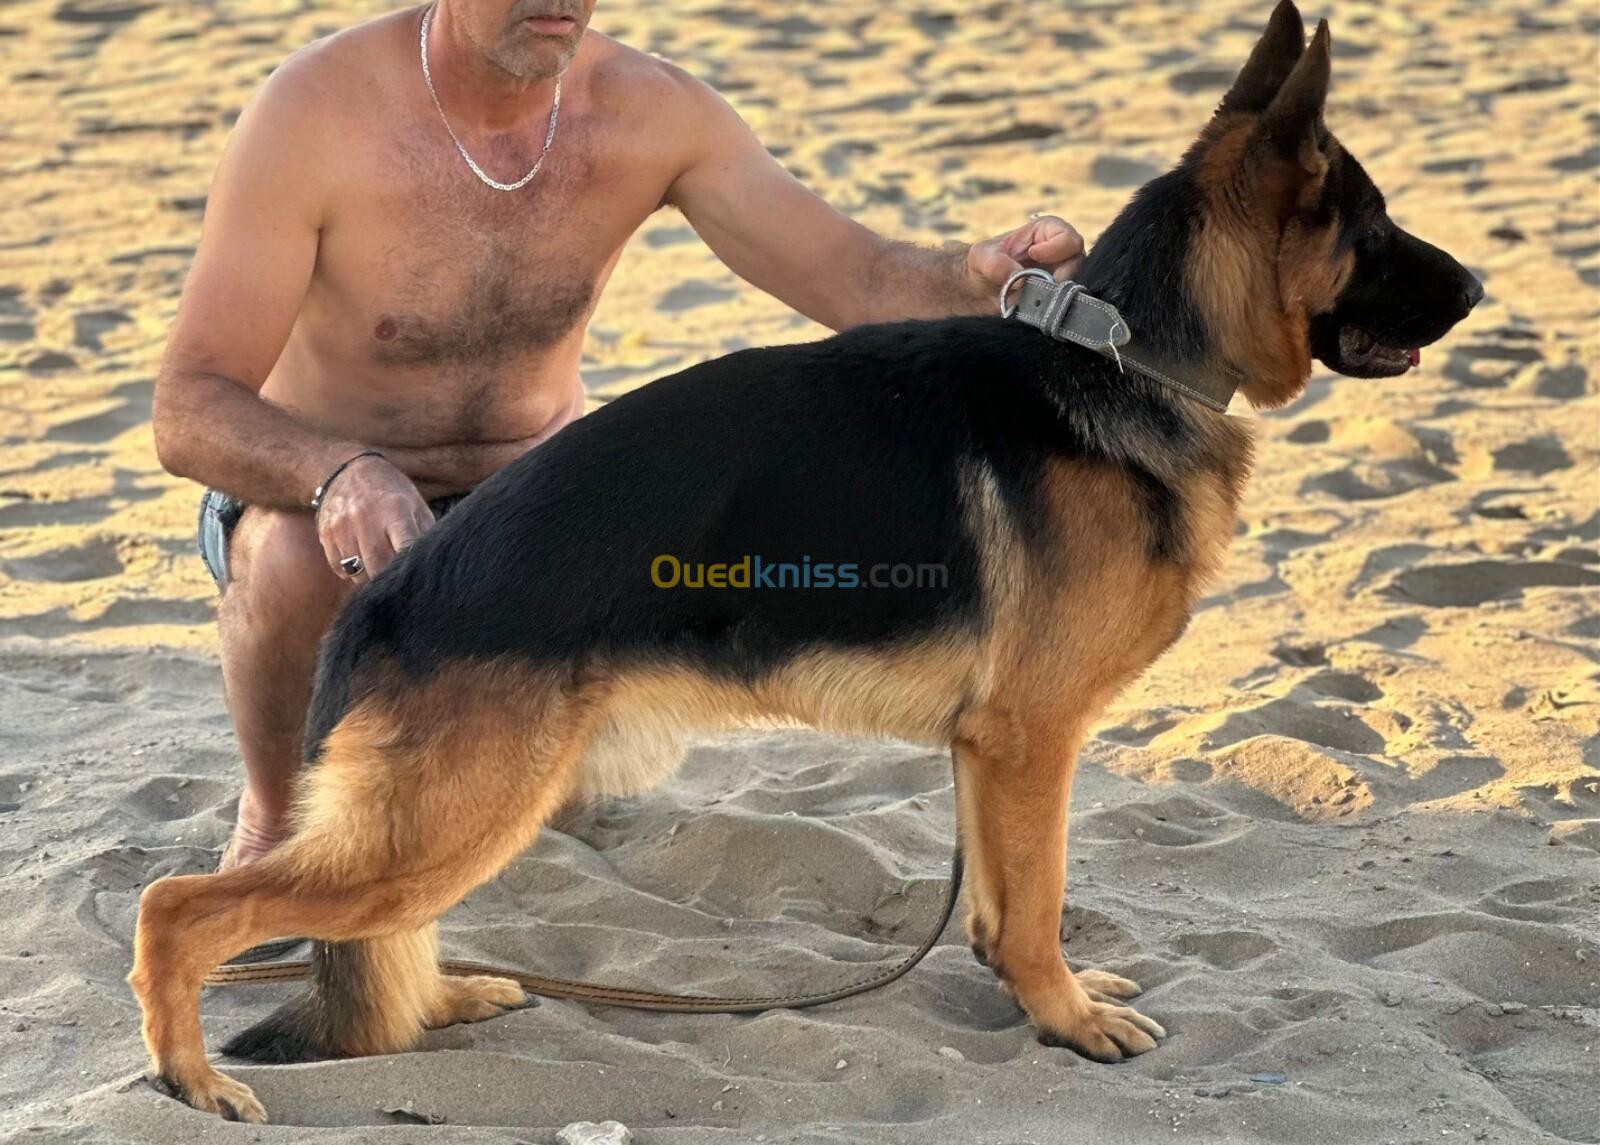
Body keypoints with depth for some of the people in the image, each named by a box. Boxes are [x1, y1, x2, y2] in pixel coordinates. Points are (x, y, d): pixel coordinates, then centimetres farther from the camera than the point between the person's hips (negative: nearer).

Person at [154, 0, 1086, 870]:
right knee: (297, 560, -38)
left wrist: (980, 276, -46)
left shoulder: (649, 109, -13)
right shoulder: (315, 113, -23)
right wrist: (342, 473, -48)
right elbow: (190, 411, -27)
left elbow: (855, 277, -22)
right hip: (310, 494, -4)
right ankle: (275, 818, -5)